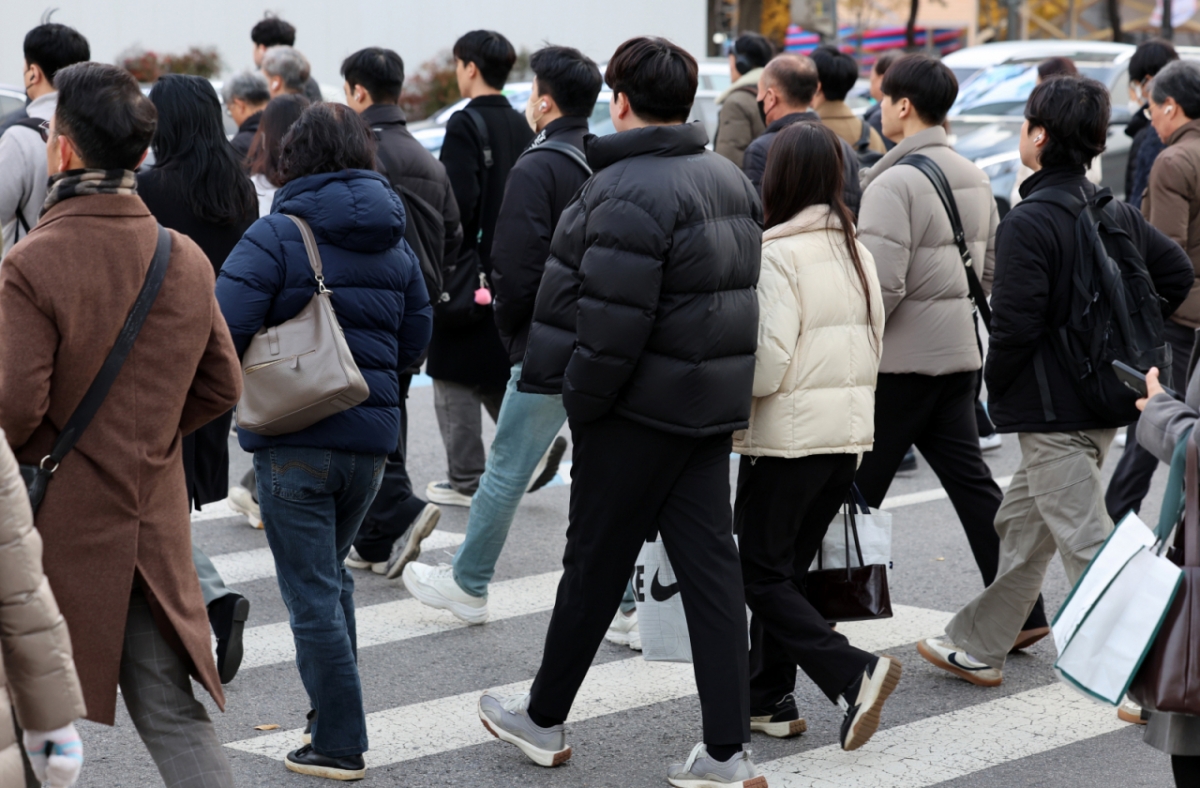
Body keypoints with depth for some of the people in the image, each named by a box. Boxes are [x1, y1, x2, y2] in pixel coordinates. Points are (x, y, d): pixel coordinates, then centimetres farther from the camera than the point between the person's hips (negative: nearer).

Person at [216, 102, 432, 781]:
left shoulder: (278, 235, -10)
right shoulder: (396, 244, 8)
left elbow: (221, 329, -18)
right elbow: (414, 343, 14)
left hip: (295, 439, -6)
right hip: (371, 436, 6)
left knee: (312, 594, 1)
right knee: (333, 573, 23)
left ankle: (340, 744, 3)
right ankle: (334, 716, 29)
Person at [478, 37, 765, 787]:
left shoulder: (629, 193, -19)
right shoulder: (732, 179, 11)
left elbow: (611, 322, -24)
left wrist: (581, 399, -11)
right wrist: (726, 386, 16)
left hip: (639, 412, -8)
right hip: (715, 406, 8)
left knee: (595, 565, 7)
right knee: (712, 566, 6)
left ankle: (544, 719, 25)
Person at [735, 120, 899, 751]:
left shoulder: (778, 253, -15)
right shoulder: (856, 252, 9)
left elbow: (768, 357, -19)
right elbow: (872, 343, 13)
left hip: (789, 435, -8)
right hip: (851, 431, 8)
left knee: (761, 574, 1)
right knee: (789, 567, 17)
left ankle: (854, 675, -14)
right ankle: (769, 698, 20)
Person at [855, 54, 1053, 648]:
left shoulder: (894, 183, -16)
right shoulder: (974, 180, 12)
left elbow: (881, 285, -22)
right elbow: (990, 270, 18)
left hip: (900, 360, -8)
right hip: (959, 353, 8)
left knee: (855, 492, 2)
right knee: (972, 484, 10)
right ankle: (1021, 612, 8)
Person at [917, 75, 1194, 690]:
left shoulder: (1028, 223, -19)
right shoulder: (1115, 212, 7)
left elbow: (1015, 324, -22)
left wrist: (995, 387, -4)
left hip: (1052, 412, -9)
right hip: (1104, 402, 9)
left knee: (1089, 545, -7)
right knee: (1020, 527, 21)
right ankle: (977, 646, 34)